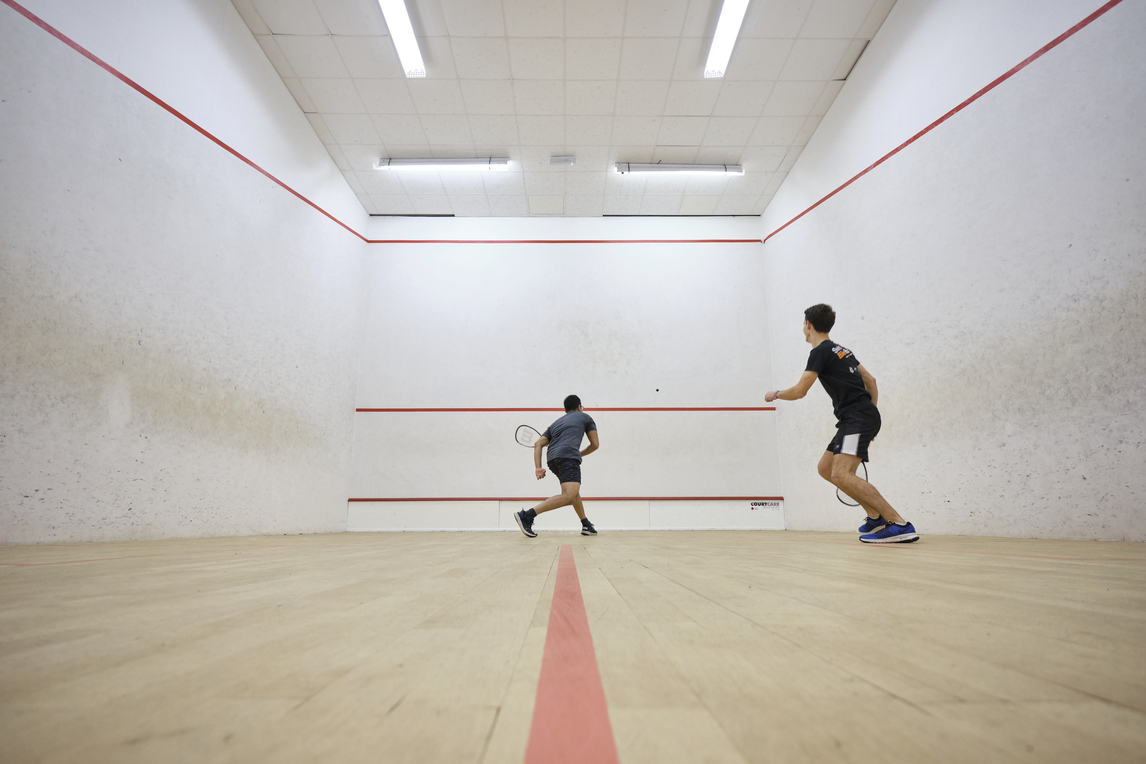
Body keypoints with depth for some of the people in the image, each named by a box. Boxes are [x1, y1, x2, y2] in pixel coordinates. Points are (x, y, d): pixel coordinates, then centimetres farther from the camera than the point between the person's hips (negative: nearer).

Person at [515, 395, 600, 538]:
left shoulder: (555, 423, 33)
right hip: (569, 455, -7)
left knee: (574, 490, 27)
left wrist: (538, 468, 10)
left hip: (552, 459, 7)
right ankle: (526, 516, -29)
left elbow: (538, 444, 18)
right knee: (568, 496, -20)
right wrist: (581, 454, 38)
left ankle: (586, 525, 28)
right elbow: (595, 444, 21)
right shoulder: (585, 417, 25)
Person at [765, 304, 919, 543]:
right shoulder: (841, 349, 21)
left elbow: (799, 391, -11)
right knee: (825, 469, 13)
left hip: (857, 417, -10)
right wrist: (871, 422, 22)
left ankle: (900, 525, -20)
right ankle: (876, 516, 12)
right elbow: (870, 380, 22)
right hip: (866, 416, 10)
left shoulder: (820, 352, -8)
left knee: (841, 475, -22)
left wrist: (775, 394, 9)